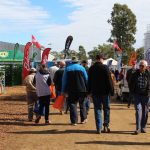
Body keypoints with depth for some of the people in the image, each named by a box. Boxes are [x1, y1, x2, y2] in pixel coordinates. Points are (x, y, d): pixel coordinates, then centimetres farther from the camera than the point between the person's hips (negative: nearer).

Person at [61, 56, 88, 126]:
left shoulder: (67, 68, 6)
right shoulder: (81, 68, 5)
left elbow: (64, 80, 6)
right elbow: (86, 79, 5)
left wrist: (63, 91, 10)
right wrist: (88, 89, 10)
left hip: (71, 90, 0)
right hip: (81, 89, 1)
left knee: (72, 104, 3)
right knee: (82, 104, 14)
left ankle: (74, 121, -3)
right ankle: (83, 119, 19)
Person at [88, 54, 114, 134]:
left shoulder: (91, 68, 5)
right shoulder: (105, 67, -9)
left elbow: (89, 81, 11)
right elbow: (109, 80, -10)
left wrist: (89, 91, 18)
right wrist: (112, 90, -4)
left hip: (95, 92, 3)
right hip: (105, 91, -3)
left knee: (97, 109, 6)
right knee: (106, 108, 11)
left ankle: (99, 128, 5)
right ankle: (106, 125, 10)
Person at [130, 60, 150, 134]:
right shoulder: (135, 74, 2)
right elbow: (131, 84, 12)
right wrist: (133, 92, 3)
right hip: (137, 95, -1)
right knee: (138, 111, -10)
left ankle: (143, 127, 20)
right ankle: (138, 128, -10)